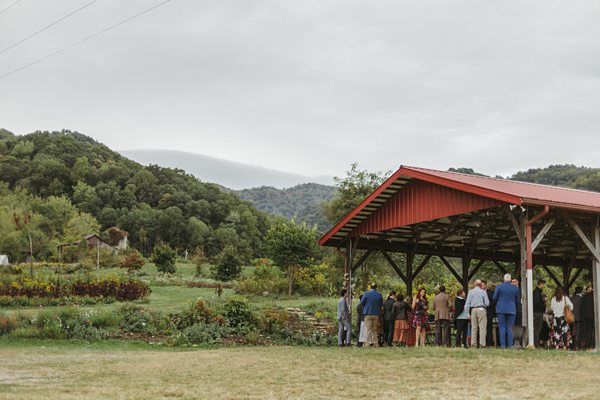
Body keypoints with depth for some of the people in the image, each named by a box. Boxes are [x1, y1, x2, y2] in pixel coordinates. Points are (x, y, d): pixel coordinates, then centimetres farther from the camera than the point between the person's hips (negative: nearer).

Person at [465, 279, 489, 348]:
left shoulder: (471, 292, 6)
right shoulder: (483, 292, -2)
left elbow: (467, 303, 4)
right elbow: (487, 303, -3)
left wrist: (468, 313, 7)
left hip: (473, 310, 3)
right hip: (481, 309, -3)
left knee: (473, 327, 8)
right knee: (482, 327, -4)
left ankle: (473, 344, 7)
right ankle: (482, 344, -10)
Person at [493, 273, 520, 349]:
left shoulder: (499, 286, -4)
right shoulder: (515, 288, 3)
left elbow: (494, 298, 1)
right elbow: (517, 300, 11)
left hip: (501, 309, -2)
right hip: (511, 310, 2)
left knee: (502, 328, 1)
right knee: (510, 328, 6)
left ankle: (503, 345, -4)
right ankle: (510, 345, 1)